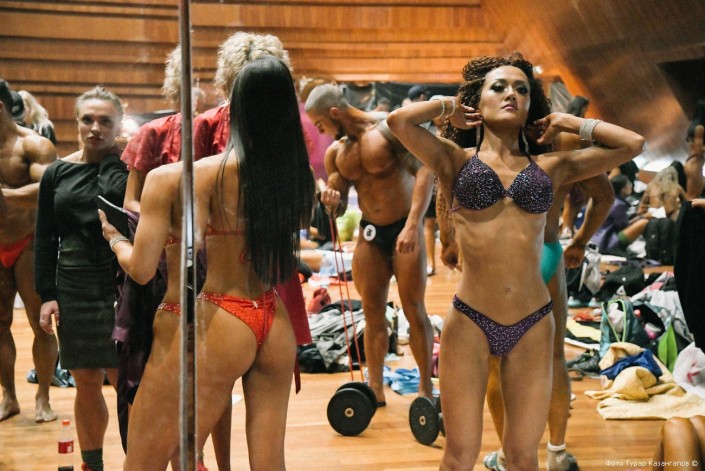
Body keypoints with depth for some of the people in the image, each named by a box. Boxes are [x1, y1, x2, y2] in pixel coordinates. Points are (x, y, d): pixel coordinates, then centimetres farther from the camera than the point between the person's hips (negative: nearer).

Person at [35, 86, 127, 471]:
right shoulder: (57, 173, 8)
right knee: (86, 381, 8)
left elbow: (116, 195, -21)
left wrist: (108, 159, -10)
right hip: (73, 287, 3)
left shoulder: (125, 167, 2)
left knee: (122, 378, -3)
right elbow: (45, 238, 7)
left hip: (119, 285, -3)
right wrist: (46, 294, 1)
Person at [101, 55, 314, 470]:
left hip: (217, 325, -5)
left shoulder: (207, 173, -11)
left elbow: (141, 268, -11)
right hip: (276, 326, 6)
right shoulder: (296, 176, 2)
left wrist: (115, 238, 10)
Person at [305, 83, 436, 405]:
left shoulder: (388, 130, -13)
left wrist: (413, 225, -31)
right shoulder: (334, 153, 5)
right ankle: (375, 390, 11)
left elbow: (424, 171, -22)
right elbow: (339, 209, 11)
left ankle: (426, 387, 9)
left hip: (404, 230, -5)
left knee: (414, 310, -2)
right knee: (372, 313, 4)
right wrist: (332, 202, -15)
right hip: (369, 234, 5)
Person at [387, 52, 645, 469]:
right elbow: (398, 121, -14)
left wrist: (567, 122, 13)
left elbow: (633, 144, 7)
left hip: (533, 324, 2)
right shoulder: (455, 160, 2)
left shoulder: (550, 166, 8)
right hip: (470, 321, -2)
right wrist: (447, 106, 4)